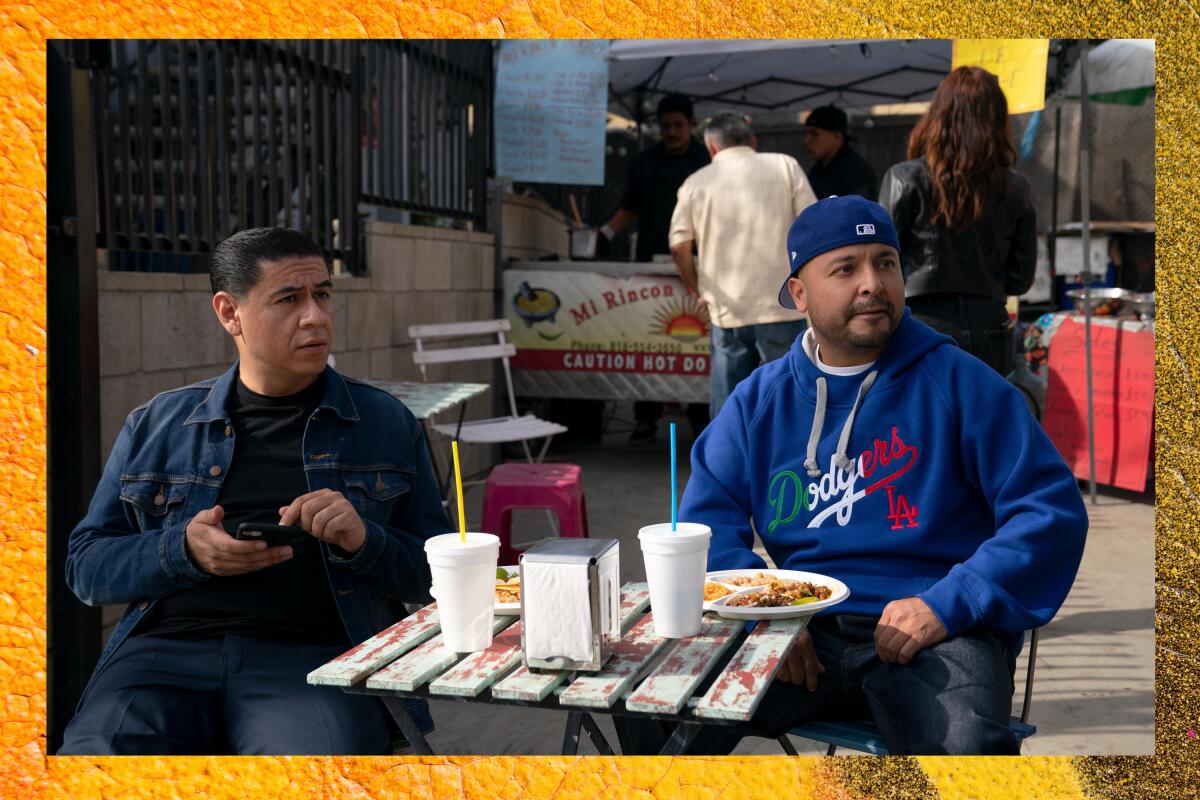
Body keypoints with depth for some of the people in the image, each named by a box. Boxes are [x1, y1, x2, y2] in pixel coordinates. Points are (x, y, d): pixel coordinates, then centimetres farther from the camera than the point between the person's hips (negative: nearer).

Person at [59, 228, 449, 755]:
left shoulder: (387, 424, 15)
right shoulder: (155, 424, 19)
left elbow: (440, 573, 14)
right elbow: (85, 564, 16)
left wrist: (364, 540, -8)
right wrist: (183, 551, -5)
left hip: (312, 657, -1)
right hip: (164, 650, 2)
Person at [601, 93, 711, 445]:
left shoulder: (709, 161, 7)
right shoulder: (644, 162, 15)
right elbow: (630, 209, 17)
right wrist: (607, 231, 0)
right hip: (651, 264, 2)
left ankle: (701, 419, 8)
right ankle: (646, 419, 8)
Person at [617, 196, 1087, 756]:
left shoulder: (959, 383, 2)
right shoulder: (760, 400, 12)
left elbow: (1053, 510, -2)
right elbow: (707, 520, 8)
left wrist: (948, 605, -13)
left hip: (934, 636, -2)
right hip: (807, 635, 3)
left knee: (964, 742, -35)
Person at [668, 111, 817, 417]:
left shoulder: (696, 182, 9)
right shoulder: (784, 166, 4)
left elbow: (679, 247, 2)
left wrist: (700, 291, 14)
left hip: (726, 312, 2)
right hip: (781, 306, -2)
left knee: (726, 408, 10)